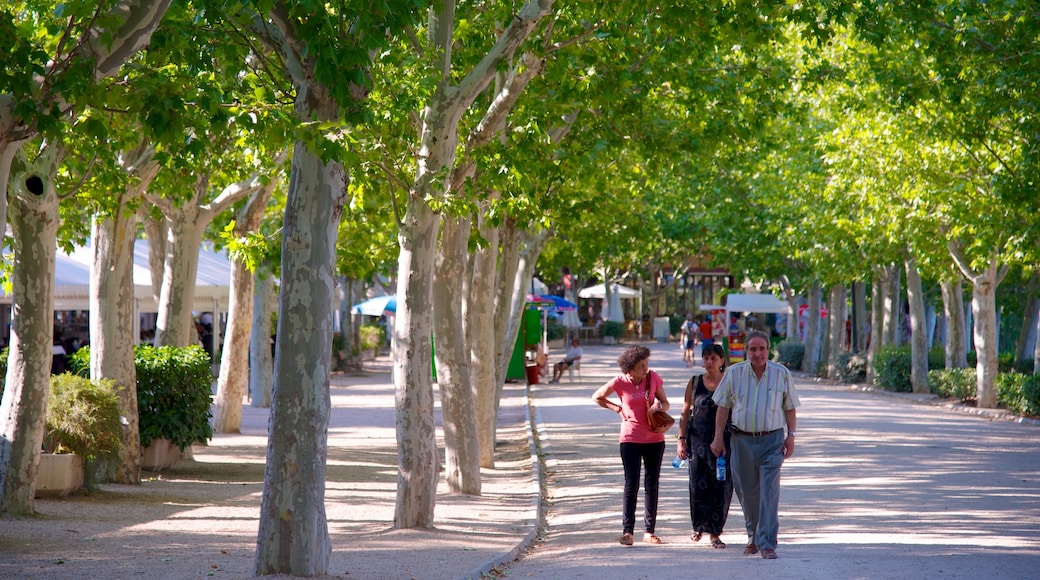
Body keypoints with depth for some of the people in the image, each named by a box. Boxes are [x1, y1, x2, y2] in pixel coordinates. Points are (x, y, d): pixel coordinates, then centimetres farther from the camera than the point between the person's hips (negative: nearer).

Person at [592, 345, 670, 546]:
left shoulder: (653, 378, -4)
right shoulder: (620, 382, -9)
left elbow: (665, 403, 7)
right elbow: (597, 397, 6)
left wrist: (659, 406, -15)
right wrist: (617, 408, -3)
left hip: (654, 438, 3)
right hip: (631, 438, -3)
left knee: (652, 484, 6)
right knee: (631, 484, -7)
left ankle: (649, 531, 13)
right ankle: (627, 531, -5)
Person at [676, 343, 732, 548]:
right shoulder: (695, 383, 6)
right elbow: (685, 413, 8)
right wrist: (681, 440, 1)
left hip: (724, 440, 0)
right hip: (698, 439, 0)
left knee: (721, 487, -2)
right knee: (698, 485, -5)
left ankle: (714, 533, 8)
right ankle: (699, 525, 18)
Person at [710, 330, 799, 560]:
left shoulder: (781, 374, 1)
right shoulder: (734, 374, 1)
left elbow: (790, 407, 8)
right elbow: (723, 407, 7)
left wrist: (791, 435, -1)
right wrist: (718, 437, 3)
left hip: (772, 440, -2)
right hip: (742, 440, 2)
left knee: (769, 491, -11)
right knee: (746, 491, 9)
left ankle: (767, 543, -11)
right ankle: (753, 536, 30)